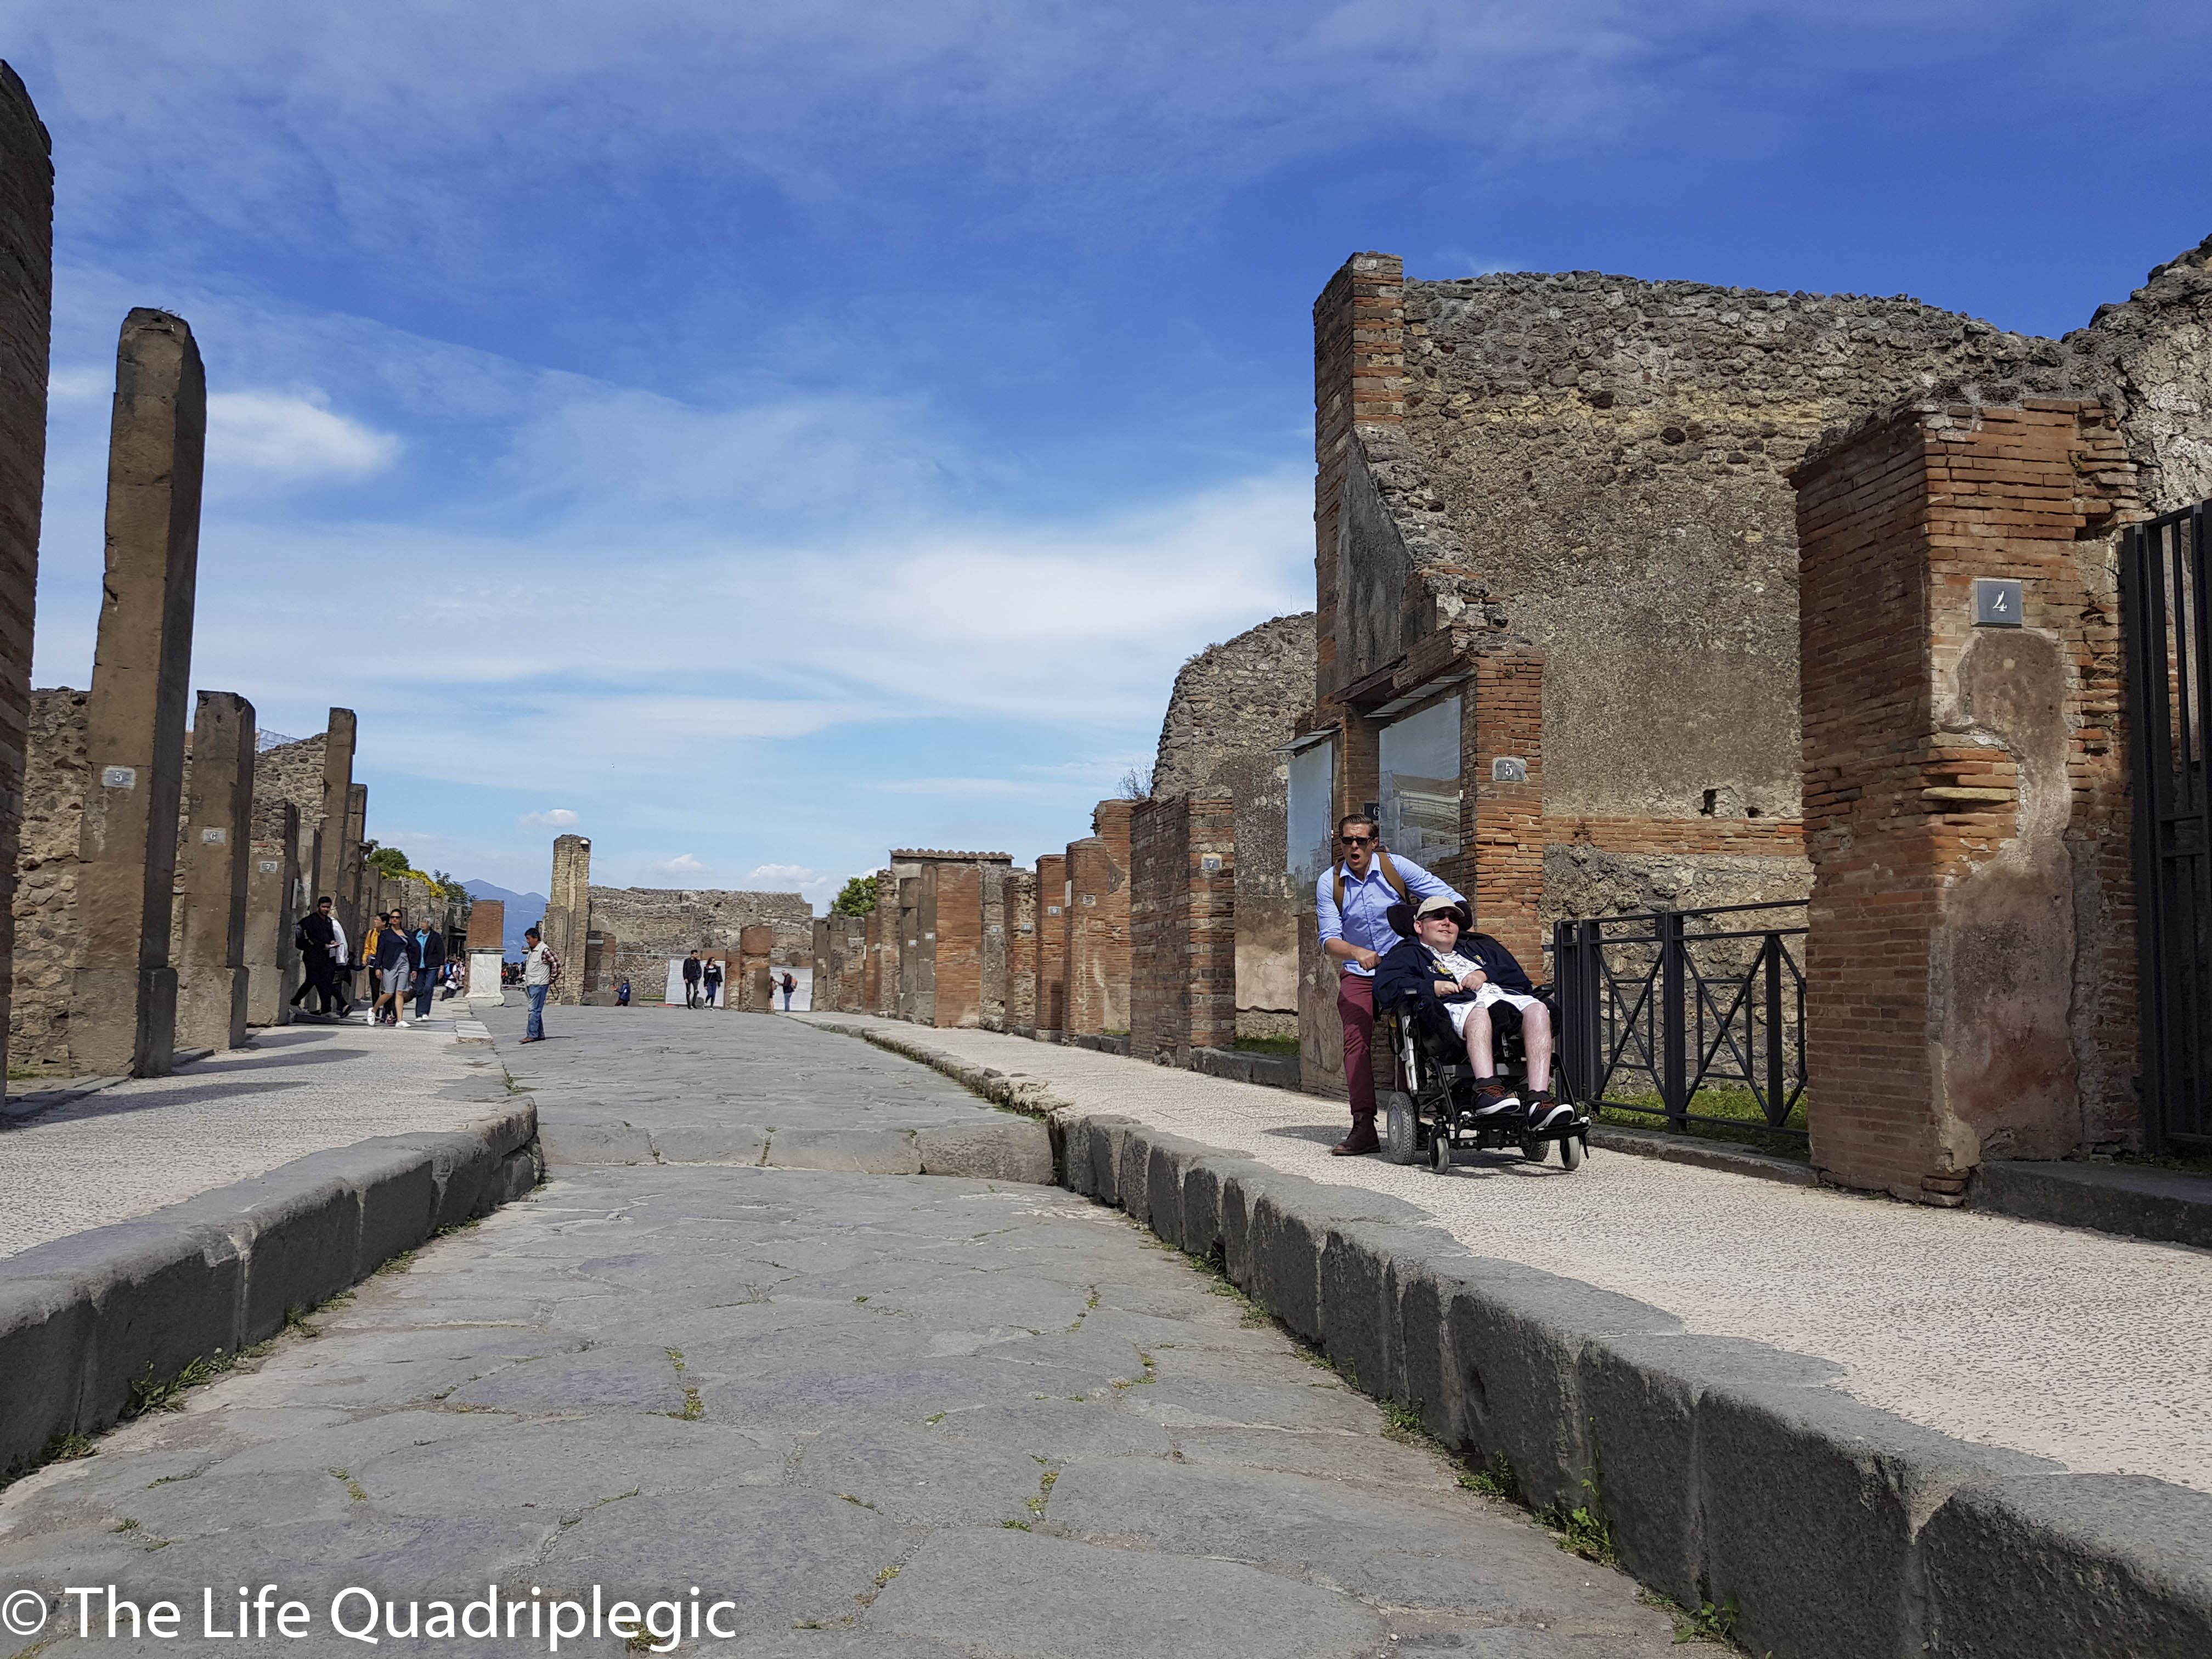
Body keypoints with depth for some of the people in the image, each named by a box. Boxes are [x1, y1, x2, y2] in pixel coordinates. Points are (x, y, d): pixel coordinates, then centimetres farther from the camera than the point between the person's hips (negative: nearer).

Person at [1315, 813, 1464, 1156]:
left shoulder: (1396, 868, -6)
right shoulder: (1329, 883, -2)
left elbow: (1452, 901, -6)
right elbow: (1329, 940, -9)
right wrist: (1358, 953, -30)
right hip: (1357, 974, 1)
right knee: (1357, 1039, -16)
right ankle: (1363, 1127, -18)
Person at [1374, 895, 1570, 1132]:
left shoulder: (1479, 947, 42)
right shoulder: (1408, 955, 27)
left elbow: (1519, 976, 28)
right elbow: (1384, 987, 6)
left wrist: (1486, 973, 9)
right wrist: (1431, 986, -5)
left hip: (1509, 997, 4)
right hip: (1459, 1006, -4)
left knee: (1538, 1010, -31)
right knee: (1479, 1013, -41)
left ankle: (1538, 1098, -44)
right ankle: (1487, 1088, -59)